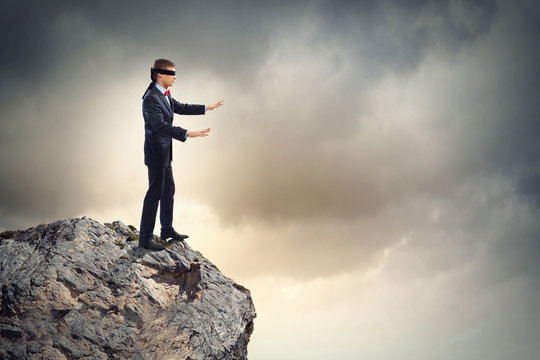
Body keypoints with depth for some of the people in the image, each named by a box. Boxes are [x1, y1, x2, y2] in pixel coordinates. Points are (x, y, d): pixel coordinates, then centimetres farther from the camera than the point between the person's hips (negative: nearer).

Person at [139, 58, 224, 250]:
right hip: (156, 153, -10)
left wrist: (207, 108, 24)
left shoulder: (164, 94, 8)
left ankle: (167, 230, 33)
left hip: (164, 152, 10)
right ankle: (145, 238, 6)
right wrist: (188, 134, -37)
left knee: (168, 190, 19)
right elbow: (161, 126, -30)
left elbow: (180, 108, 22)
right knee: (155, 193, -3)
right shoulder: (151, 99, -23)